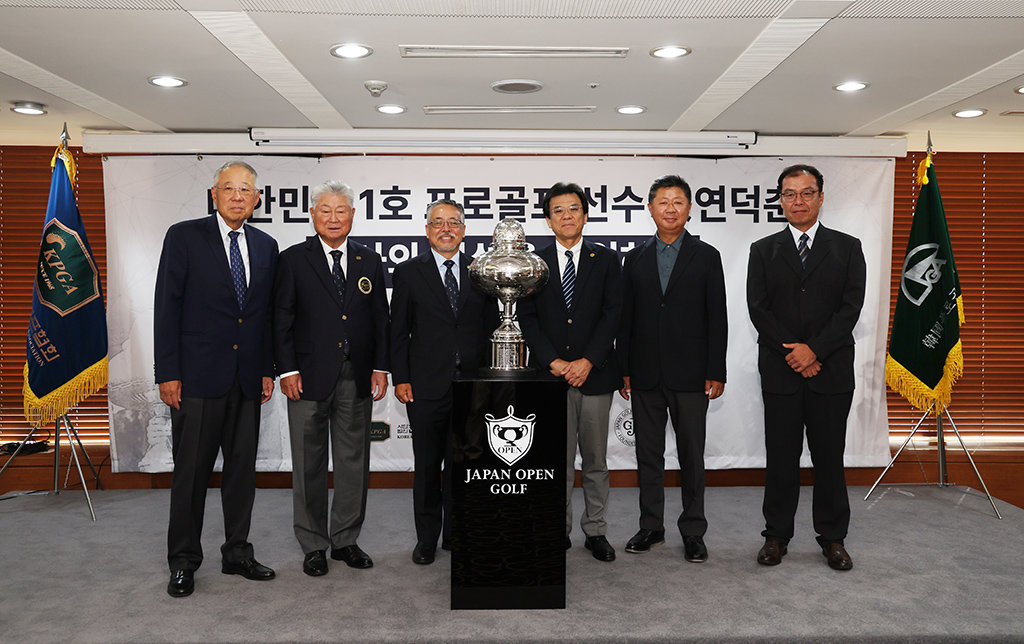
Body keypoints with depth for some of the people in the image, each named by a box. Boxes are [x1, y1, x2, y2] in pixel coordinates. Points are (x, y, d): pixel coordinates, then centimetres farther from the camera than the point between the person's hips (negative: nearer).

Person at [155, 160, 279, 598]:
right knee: (191, 472, 3)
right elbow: (167, 306, -5)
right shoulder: (184, 236, -1)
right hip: (197, 376, -4)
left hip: (247, 379, 4)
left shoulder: (266, 246, 11)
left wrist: (268, 369, 8)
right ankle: (183, 562, 19)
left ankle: (237, 553, 25)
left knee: (243, 468, 11)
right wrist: (168, 372, -10)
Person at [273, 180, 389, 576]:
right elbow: (282, 319, -1)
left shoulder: (370, 262, 10)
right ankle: (313, 546, 21)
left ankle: (345, 540, 24)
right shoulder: (293, 260, 2)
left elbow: (380, 319, 10)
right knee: (309, 465, 6)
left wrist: (380, 368, 2)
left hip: (356, 379, 3)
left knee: (354, 462, 9)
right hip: (309, 378, -2)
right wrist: (287, 370, -8)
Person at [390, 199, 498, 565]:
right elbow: (398, 331, 2)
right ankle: (427, 538, 22)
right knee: (427, 465, 8)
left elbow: (491, 328, 9)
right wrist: (400, 379, -4)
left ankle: (458, 534, 24)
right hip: (426, 386, -1)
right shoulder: (408, 273, 4)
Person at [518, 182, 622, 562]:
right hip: (551, 375, 0)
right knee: (556, 461, 5)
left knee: (595, 460, 8)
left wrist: (587, 361, -12)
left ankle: (595, 531, 20)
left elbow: (613, 314, -2)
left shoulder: (607, 260, 6)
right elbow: (527, 319, 2)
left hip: (594, 373, 0)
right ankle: (558, 530, 18)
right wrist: (552, 362, -9)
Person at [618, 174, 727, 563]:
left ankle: (693, 532, 19)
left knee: (692, 456, 6)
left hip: (690, 375, -2)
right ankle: (651, 527, 24)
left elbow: (717, 319, 0)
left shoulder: (706, 257, 3)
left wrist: (716, 372, -5)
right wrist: (623, 370, 3)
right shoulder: (635, 258, 9)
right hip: (645, 375, 2)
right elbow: (626, 318, 8)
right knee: (648, 454, 10)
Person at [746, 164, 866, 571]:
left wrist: (814, 350, -12)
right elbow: (758, 309, 0)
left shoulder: (847, 248, 7)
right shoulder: (763, 251, 8)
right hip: (780, 370, 0)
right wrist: (793, 355, -9)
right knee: (780, 457, 5)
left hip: (832, 370, 0)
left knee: (829, 457, 7)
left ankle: (832, 538, 21)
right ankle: (777, 535, 18)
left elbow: (851, 307, -2)